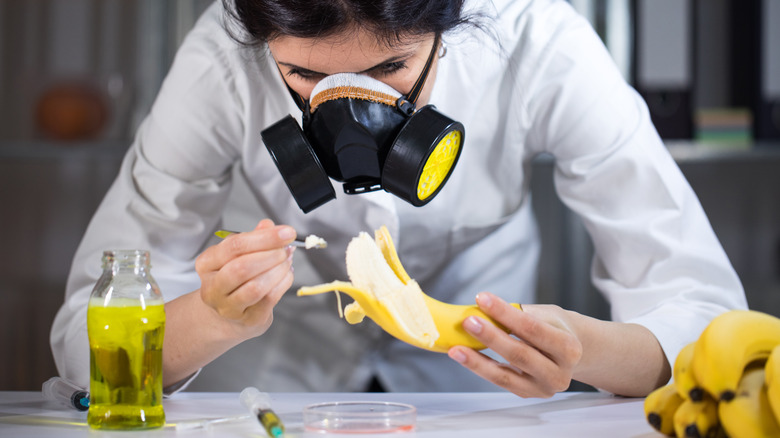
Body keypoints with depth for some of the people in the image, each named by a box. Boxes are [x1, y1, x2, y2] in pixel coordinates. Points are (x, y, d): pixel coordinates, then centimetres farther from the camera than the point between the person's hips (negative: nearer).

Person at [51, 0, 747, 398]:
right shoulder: (221, 65, -32)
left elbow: (706, 308, -28)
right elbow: (85, 337, -28)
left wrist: (584, 351, -50)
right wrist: (217, 319, -49)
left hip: (475, 304, 1)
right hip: (292, 319, 0)